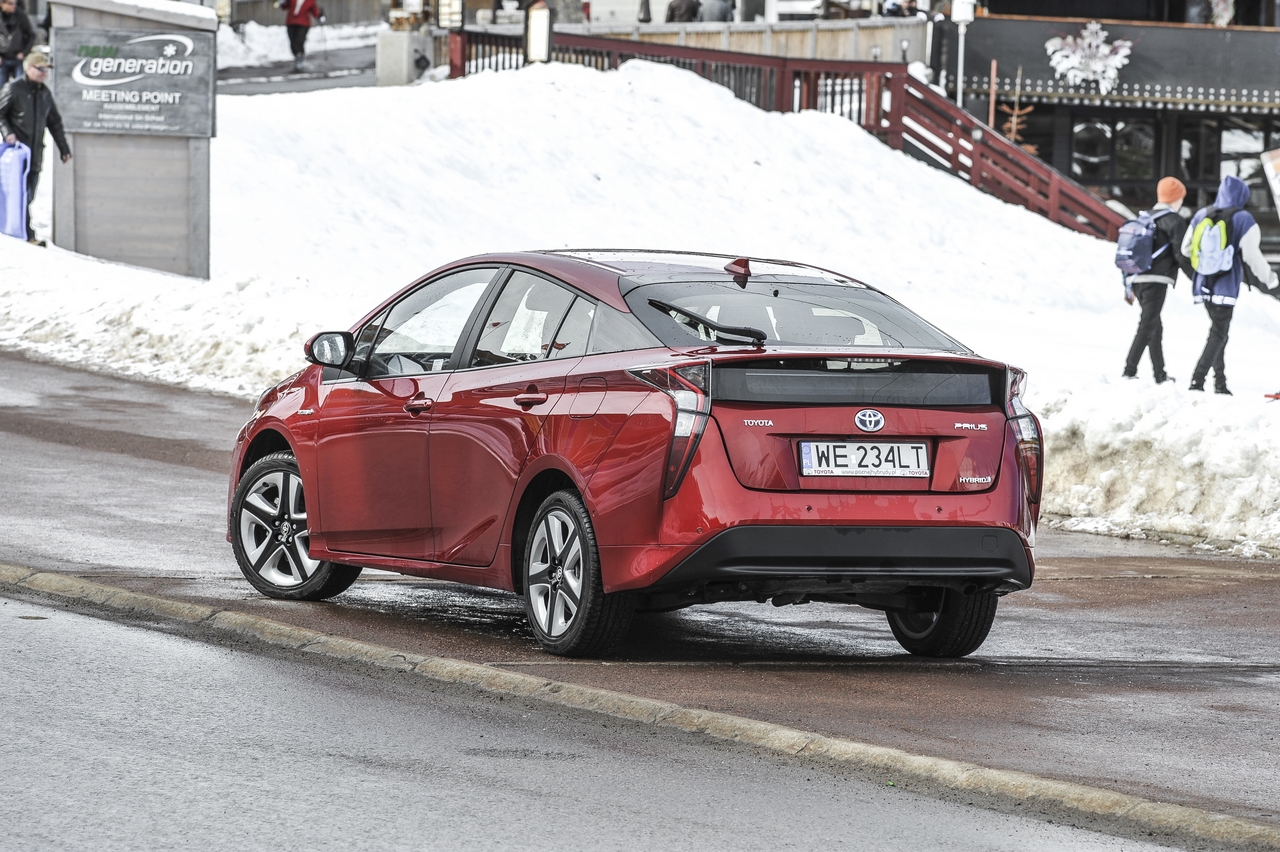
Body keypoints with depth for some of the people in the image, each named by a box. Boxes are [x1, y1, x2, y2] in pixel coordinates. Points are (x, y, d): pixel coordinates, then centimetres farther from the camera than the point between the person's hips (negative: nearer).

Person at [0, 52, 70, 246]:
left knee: (28, 196, 7)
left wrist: (64, 148, 21)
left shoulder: (45, 93, 15)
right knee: (22, 195, -12)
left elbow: (54, 122, 22)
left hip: (35, 153, 7)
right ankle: (27, 236, -14)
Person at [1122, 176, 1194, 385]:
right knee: (1147, 326, -10)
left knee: (1155, 327, 17)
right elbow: (1181, 254, -11)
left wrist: (1129, 286, 24)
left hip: (1137, 280, 8)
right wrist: (1196, 278, -1)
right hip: (1156, 281, -8)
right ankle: (1130, 371, -20)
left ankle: (1160, 374, 21)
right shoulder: (1174, 221, -5)